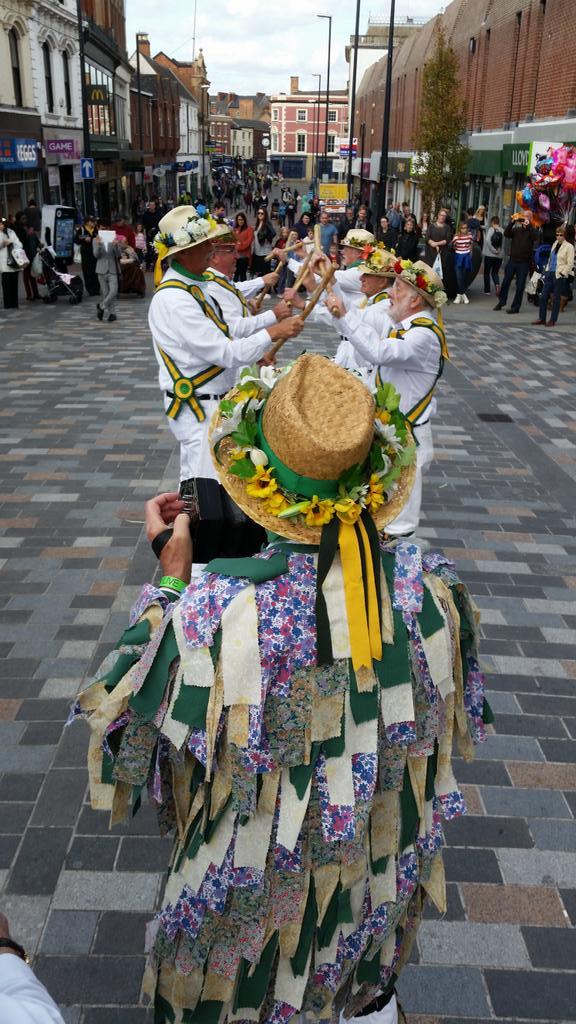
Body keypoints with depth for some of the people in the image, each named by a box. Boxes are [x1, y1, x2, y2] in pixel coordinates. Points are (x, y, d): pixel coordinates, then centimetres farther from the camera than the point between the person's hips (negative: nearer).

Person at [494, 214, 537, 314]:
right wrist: (512, 222, -21)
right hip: (512, 260, 3)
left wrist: (528, 225, -30)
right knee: (506, 282, 10)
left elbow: (534, 237, -20)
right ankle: (501, 302, 25)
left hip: (524, 262, -3)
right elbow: (506, 234, -9)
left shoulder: (531, 231, 1)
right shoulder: (516, 230, 7)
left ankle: (515, 307, 7)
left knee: (520, 286, 0)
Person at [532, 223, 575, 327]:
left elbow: (570, 264, -10)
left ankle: (552, 321, 9)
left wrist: (562, 273, -14)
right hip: (549, 273, 6)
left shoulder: (569, 247, -8)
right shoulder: (555, 244, 12)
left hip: (559, 276, -6)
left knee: (556, 299, 1)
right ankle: (541, 318, 15)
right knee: (543, 296, 5)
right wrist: (547, 270, 12)